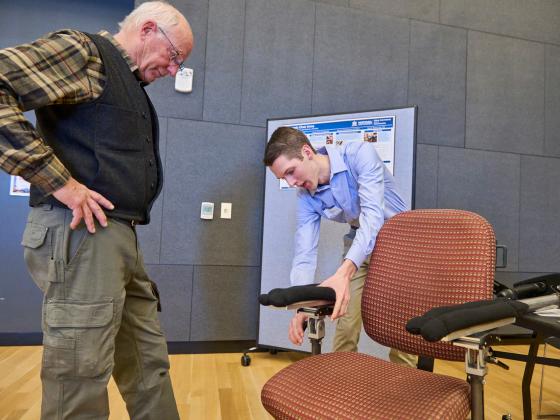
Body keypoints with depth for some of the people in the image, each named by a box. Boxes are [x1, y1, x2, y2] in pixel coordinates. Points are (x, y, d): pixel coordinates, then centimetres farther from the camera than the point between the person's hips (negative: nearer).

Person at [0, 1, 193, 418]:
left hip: (121, 238, 9)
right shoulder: (83, 51, -3)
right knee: (81, 379, 0)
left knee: (149, 364, 15)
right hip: (80, 234, -9)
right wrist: (58, 181, -20)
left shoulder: (131, 86, 24)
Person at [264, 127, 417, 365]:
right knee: (345, 322, 0)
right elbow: (304, 253, -15)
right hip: (358, 242, 4)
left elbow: (372, 214, -37)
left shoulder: (360, 154, -26)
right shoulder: (306, 197, -11)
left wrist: (344, 272, -50)